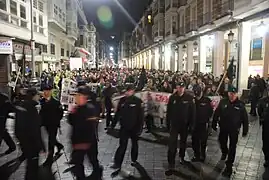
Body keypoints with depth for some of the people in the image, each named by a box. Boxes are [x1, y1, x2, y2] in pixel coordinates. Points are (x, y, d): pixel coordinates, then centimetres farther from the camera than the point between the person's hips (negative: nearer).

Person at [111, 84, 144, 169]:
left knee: (134, 144, 17)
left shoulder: (137, 101, -11)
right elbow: (117, 113, 4)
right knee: (122, 145, -1)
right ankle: (117, 163, 5)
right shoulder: (122, 100, -2)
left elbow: (141, 115, -10)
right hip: (124, 127, 1)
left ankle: (134, 160, 36)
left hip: (134, 127, -1)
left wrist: (140, 127, -11)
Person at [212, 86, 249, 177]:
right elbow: (216, 114, -2)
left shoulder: (240, 104, -13)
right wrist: (214, 124, 1)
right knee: (222, 142, 21)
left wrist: (245, 131, -4)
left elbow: (245, 118, -7)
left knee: (232, 147, 6)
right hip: (223, 128, 2)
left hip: (234, 129, -2)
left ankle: (229, 165, 18)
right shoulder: (223, 102, -9)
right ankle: (224, 152, 54)